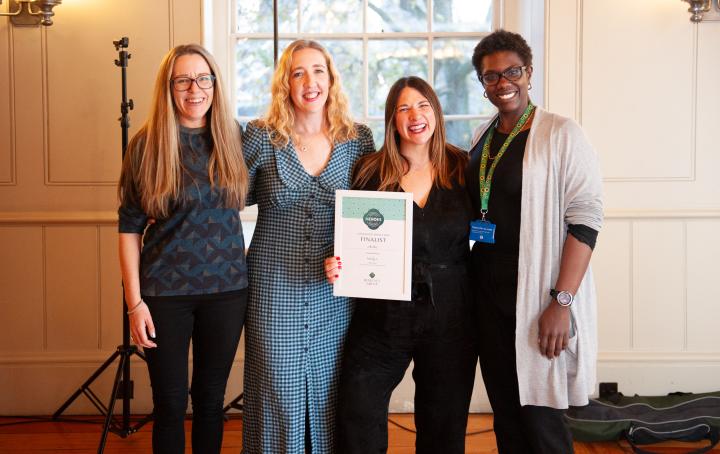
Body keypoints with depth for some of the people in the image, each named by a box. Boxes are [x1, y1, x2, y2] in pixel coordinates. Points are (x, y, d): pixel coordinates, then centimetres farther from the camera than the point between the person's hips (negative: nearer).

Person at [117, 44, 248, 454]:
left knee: (211, 397, 13)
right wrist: (135, 301, -9)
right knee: (170, 403, 6)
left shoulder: (233, 137, 2)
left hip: (226, 289, 2)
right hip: (166, 292, -2)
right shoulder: (147, 145, -6)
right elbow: (129, 226, -4)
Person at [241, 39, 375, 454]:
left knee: (330, 399, 11)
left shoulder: (358, 139, 2)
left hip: (335, 295, 2)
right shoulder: (261, 136, -2)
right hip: (275, 292, -1)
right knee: (279, 397, 5)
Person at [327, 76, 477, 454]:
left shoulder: (461, 168, 1)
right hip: (383, 314, -1)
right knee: (357, 424, -2)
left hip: (449, 316, 1)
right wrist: (337, 266, -14)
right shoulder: (371, 171, -1)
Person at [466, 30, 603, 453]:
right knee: (506, 417, 12)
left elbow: (585, 217, -14)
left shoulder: (561, 134, -8)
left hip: (538, 298, -6)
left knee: (540, 419, -3)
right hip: (489, 293, 6)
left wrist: (561, 302, -20)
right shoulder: (482, 138, 12)